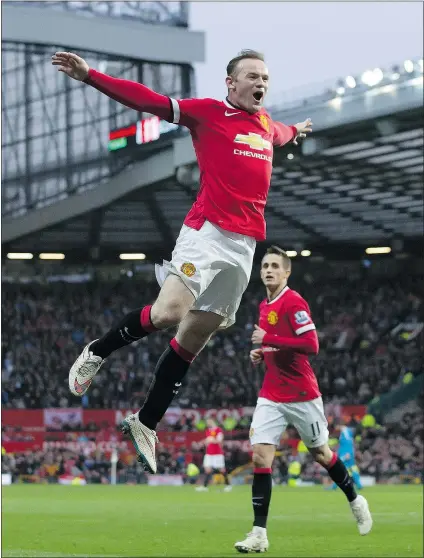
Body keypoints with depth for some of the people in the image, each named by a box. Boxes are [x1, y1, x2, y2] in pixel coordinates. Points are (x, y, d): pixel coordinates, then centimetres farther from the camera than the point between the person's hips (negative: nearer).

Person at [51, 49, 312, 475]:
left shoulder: (266, 124, 17)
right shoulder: (209, 113, -3)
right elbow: (148, 101, -12)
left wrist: (296, 130, 66)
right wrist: (89, 76, -23)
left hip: (244, 247, 6)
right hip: (207, 233, -6)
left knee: (194, 337, 7)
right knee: (168, 313, -25)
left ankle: (145, 424, 17)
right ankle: (96, 352, 3)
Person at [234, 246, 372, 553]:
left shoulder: (293, 302, -14)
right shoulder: (265, 306, 10)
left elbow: (311, 345, -24)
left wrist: (269, 339, -26)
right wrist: (261, 354, 5)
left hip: (302, 395, -6)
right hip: (271, 396, 6)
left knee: (321, 453, 11)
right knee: (260, 456, -9)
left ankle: (356, 501, 37)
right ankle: (259, 534, -11)